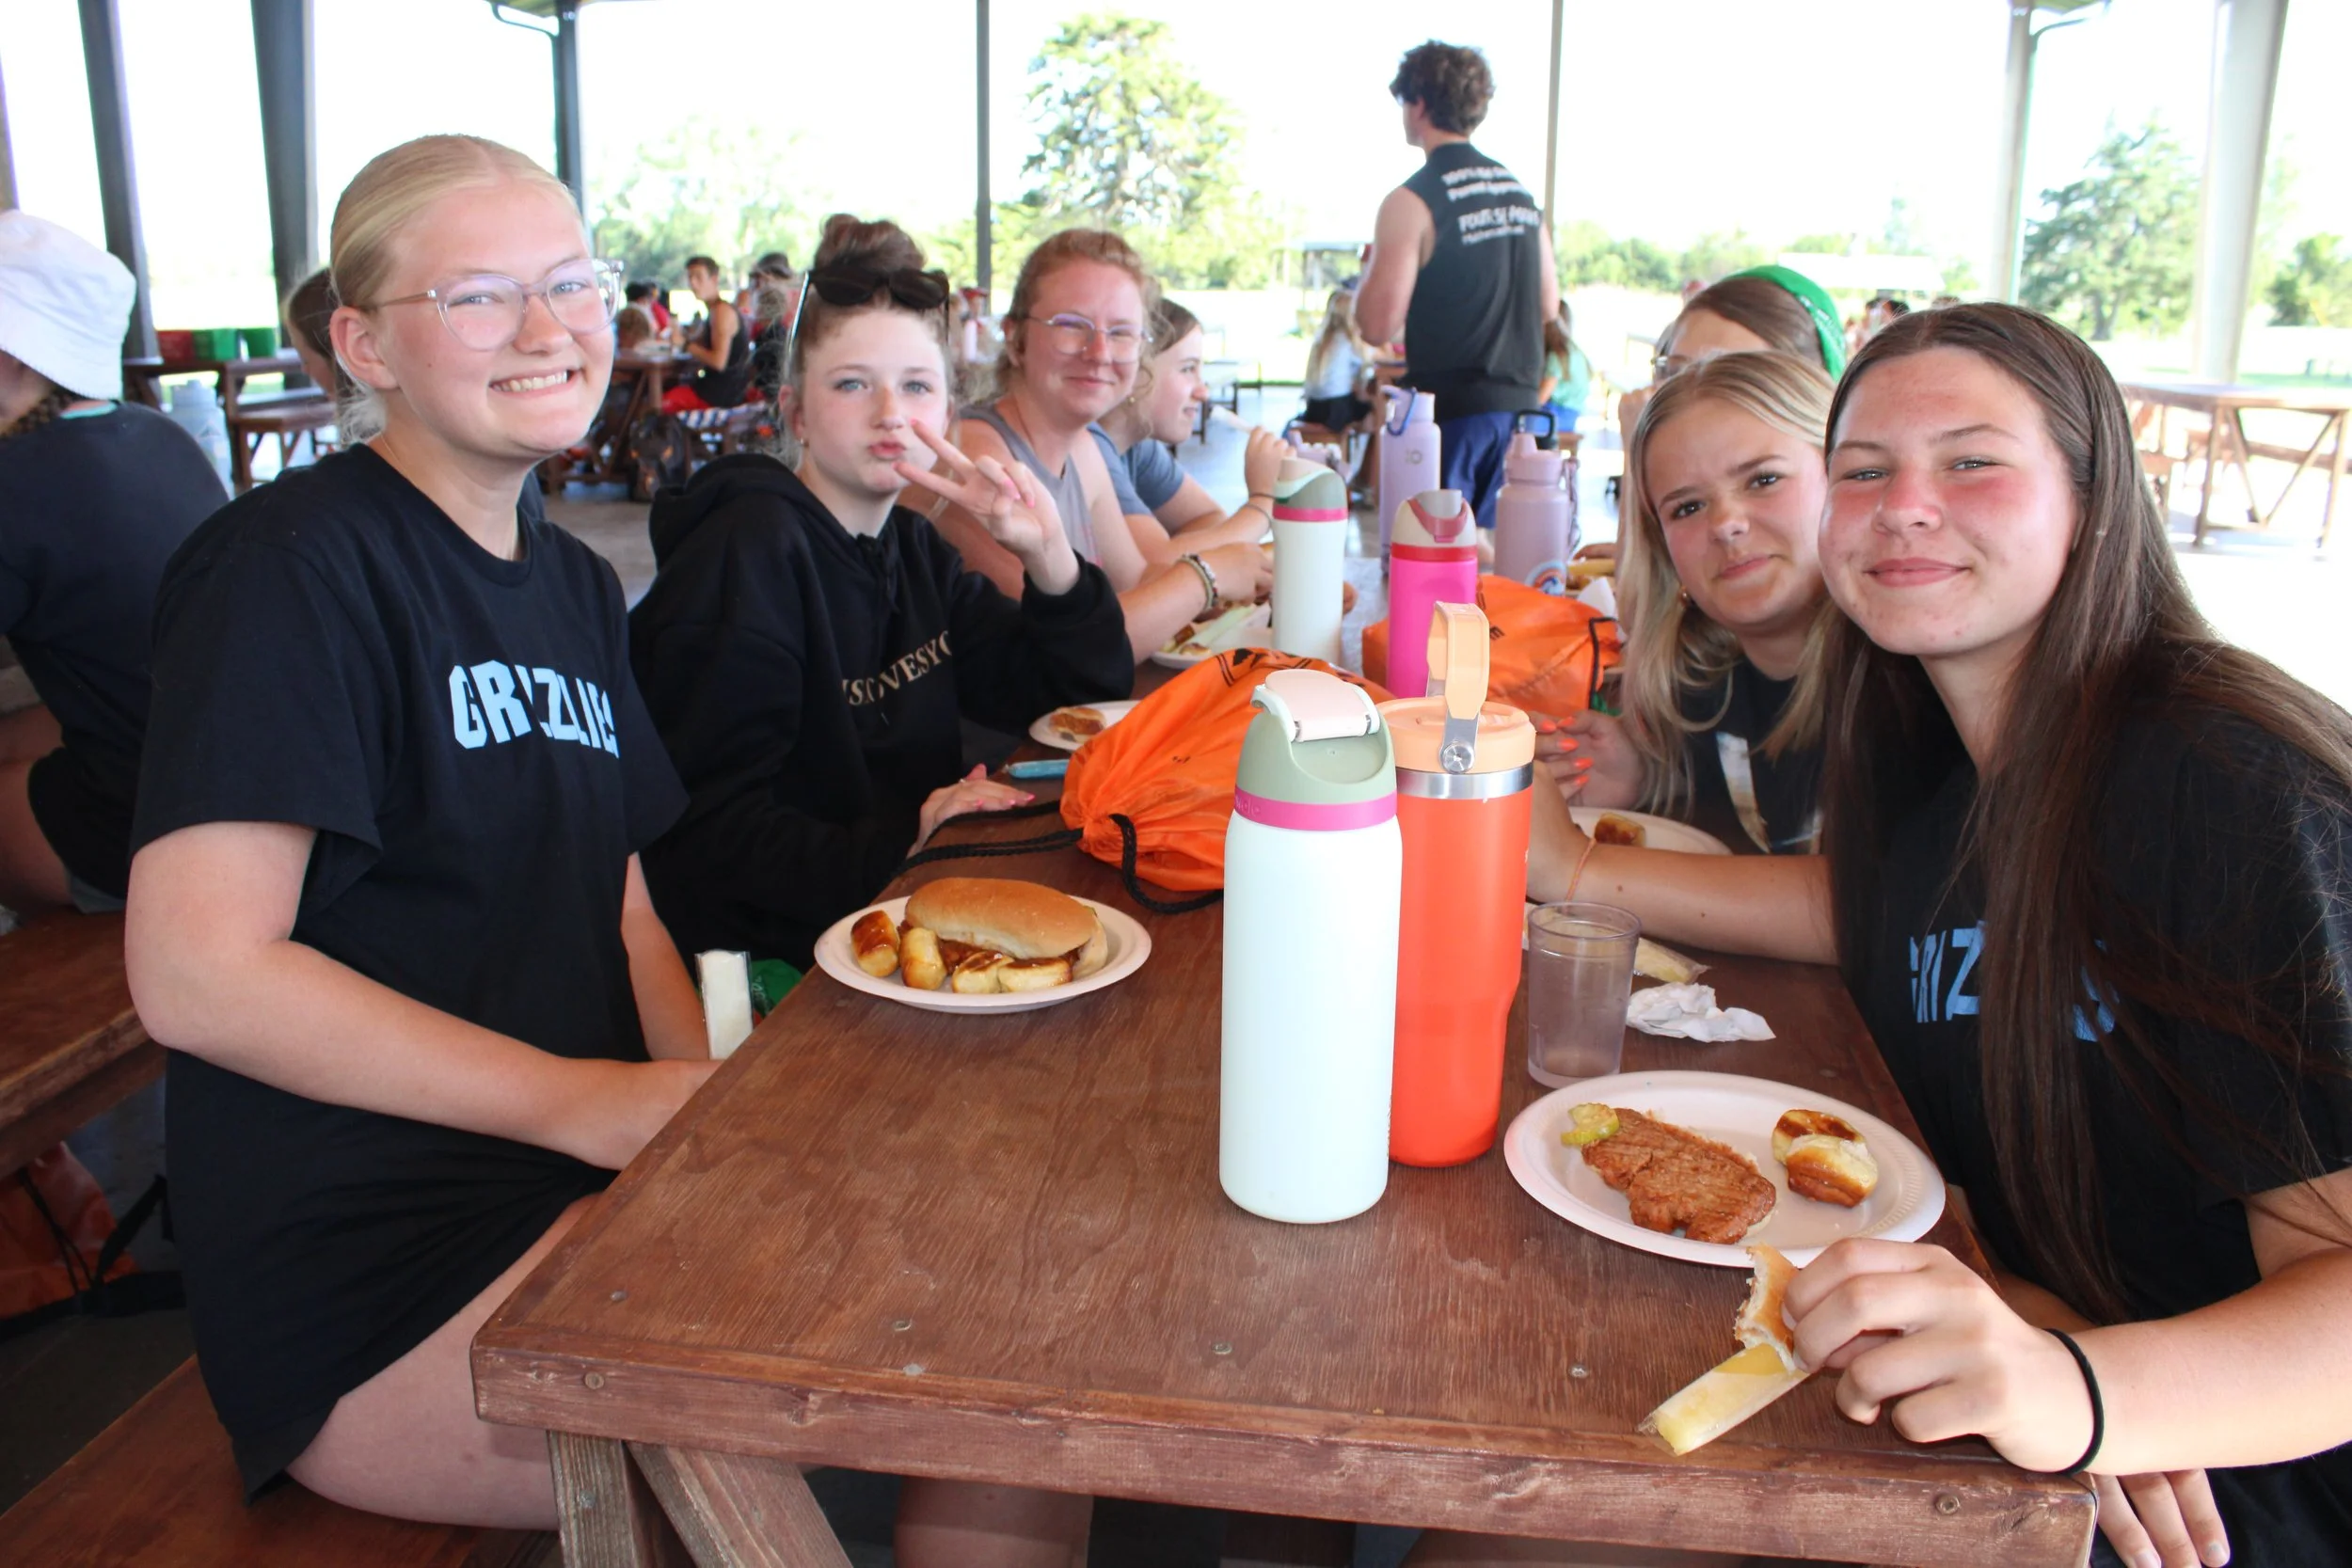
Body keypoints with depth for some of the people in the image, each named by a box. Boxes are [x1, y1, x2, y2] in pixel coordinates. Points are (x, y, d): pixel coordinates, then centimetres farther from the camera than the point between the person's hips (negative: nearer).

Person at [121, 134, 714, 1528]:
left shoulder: (577, 587, 14)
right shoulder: (292, 564, -11)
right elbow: (195, 972, -18)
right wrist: (579, 1099, -21)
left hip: (588, 1192, 8)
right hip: (373, 1280, -7)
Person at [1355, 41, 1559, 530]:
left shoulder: (1413, 201, -11)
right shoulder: (1520, 191, 10)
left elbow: (1378, 325, -16)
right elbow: (1548, 306, 15)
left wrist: (1372, 269, 3)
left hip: (1449, 408, -7)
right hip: (1517, 402, 7)